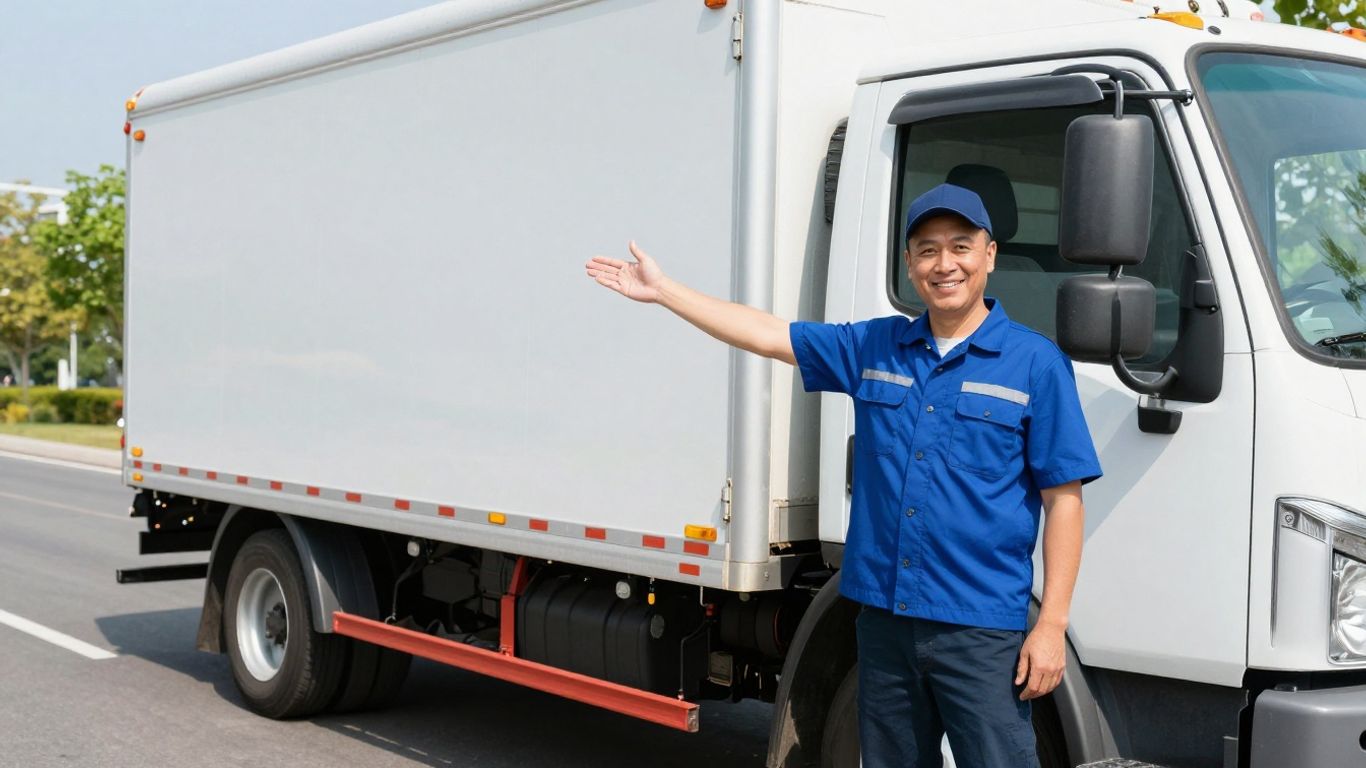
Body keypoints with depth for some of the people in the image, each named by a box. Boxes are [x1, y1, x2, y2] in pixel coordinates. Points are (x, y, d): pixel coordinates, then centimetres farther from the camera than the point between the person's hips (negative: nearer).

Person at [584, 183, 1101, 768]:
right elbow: (770, 335, 14)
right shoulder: (875, 348, 9)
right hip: (885, 616, 5)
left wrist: (1052, 624, -10)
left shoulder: (1036, 363, -3)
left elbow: (1064, 500, -5)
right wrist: (662, 291, 14)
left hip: (981, 629, -4)